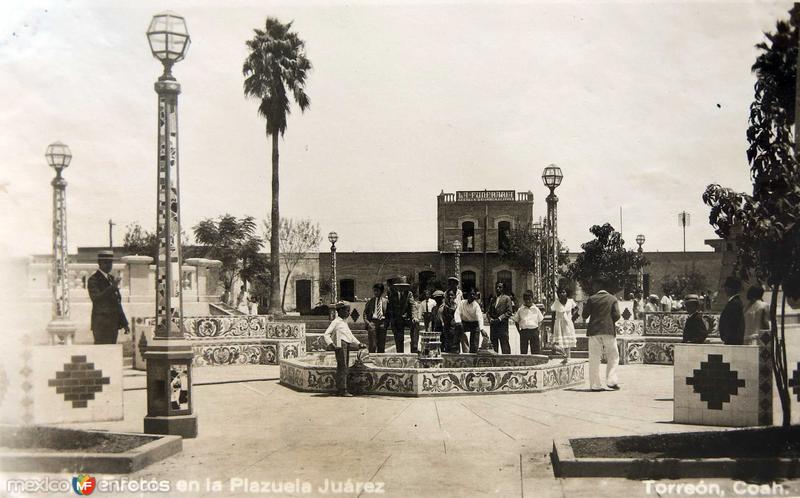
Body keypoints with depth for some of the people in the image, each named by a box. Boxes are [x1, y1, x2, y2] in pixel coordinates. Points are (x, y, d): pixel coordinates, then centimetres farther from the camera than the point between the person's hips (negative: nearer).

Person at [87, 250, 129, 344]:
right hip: (101, 325, -7)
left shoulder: (112, 279, 17)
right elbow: (96, 298, -24)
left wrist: (124, 323, 17)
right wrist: (112, 288, -33)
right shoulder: (93, 279, -7)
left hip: (113, 325, 7)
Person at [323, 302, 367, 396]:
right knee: (342, 368, -10)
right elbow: (325, 335, -11)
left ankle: (339, 390, 15)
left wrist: (358, 344, 18)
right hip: (340, 345, -9)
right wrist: (331, 344, -24)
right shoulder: (336, 322, -4)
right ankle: (343, 390, -10)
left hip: (347, 346, 9)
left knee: (346, 368, 10)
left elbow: (351, 336, 29)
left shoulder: (345, 323, 22)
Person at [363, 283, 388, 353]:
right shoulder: (370, 301, 8)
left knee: (381, 344, 4)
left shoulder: (385, 301, 8)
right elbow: (365, 312, 9)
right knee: (372, 344, -4)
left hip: (382, 323, 1)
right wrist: (366, 322, -6)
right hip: (372, 322, -1)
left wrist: (387, 322, 1)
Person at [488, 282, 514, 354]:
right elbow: (489, 312, 18)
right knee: (493, 346, 4)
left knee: (504, 345, -6)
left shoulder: (507, 298, 2)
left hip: (502, 325, -5)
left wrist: (500, 318, -14)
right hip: (493, 325, 5)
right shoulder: (493, 299, 19)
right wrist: (490, 319, -2)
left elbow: (509, 312, -6)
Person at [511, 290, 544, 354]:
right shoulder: (520, 310, 5)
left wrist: (537, 330, 1)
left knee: (535, 351, 0)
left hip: (534, 330, 0)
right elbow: (516, 321, 10)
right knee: (523, 351, 3)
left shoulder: (536, 309, 6)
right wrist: (519, 331, 2)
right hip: (524, 331, 0)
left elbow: (540, 321, 11)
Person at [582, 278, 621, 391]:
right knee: (613, 356, 11)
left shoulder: (591, 299, 0)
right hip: (609, 331, 0)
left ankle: (595, 385, 2)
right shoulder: (613, 299, 2)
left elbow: (585, 315, 0)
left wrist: (584, 306, 17)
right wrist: (610, 322, 12)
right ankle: (611, 380, 0)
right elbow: (616, 315, -6)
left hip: (594, 331, 0)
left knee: (594, 359, 3)